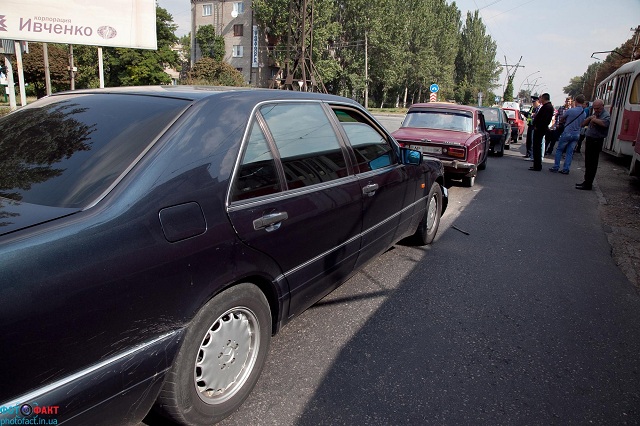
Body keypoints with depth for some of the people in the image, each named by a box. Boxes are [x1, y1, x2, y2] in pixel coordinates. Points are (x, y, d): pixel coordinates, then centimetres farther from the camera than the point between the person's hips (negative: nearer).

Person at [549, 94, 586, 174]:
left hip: (567, 133, -5)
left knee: (559, 150, 7)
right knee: (570, 152, 8)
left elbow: (562, 119, 3)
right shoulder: (584, 113, 3)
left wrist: (560, 124, 23)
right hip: (577, 134, 5)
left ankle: (556, 167, 7)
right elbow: (582, 123, 15)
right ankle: (566, 169, 8)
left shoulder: (570, 110, -13)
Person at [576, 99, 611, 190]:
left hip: (596, 142, -9)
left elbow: (605, 123, -35)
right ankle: (587, 181, 28)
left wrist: (594, 119, -21)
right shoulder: (594, 114, 15)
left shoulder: (606, 115, -12)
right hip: (589, 140, 9)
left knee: (592, 164, -5)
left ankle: (588, 184, -1)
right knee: (588, 163, 17)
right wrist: (590, 118, -7)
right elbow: (583, 124, 11)